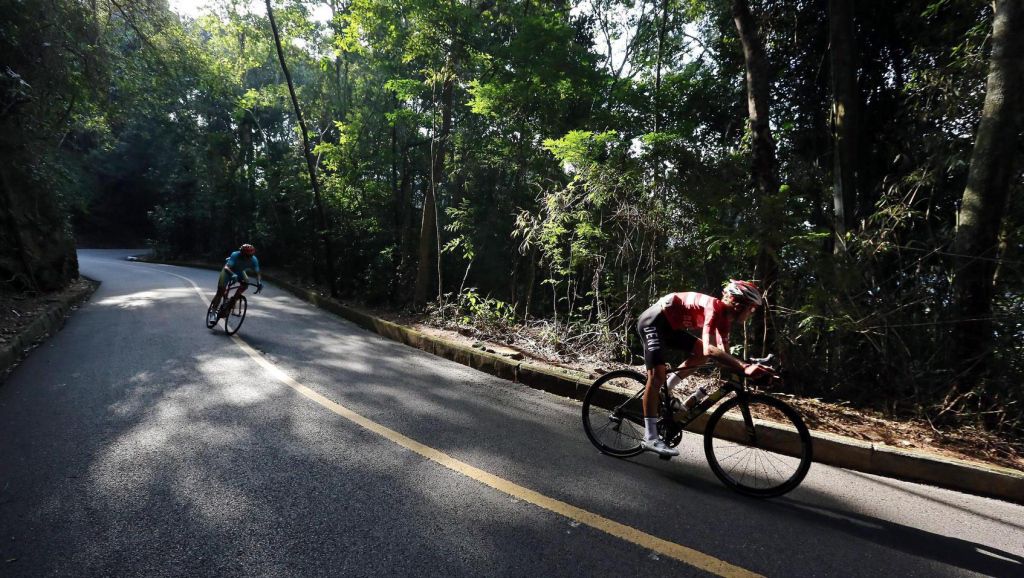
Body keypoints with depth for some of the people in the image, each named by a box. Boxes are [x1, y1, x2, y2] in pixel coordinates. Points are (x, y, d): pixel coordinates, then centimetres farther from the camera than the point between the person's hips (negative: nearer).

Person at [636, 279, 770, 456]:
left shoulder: (724, 318, 4)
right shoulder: (715, 309, -25)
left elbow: (724, 354, 5)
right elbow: (709, 350, -39)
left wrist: (745, 366, -10)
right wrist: (744, 368, -42)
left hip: (670, 325, 10)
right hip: (653, 321, -10)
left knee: (702, 354, 5)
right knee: (657, 375, -16)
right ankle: (650, 438, -14)